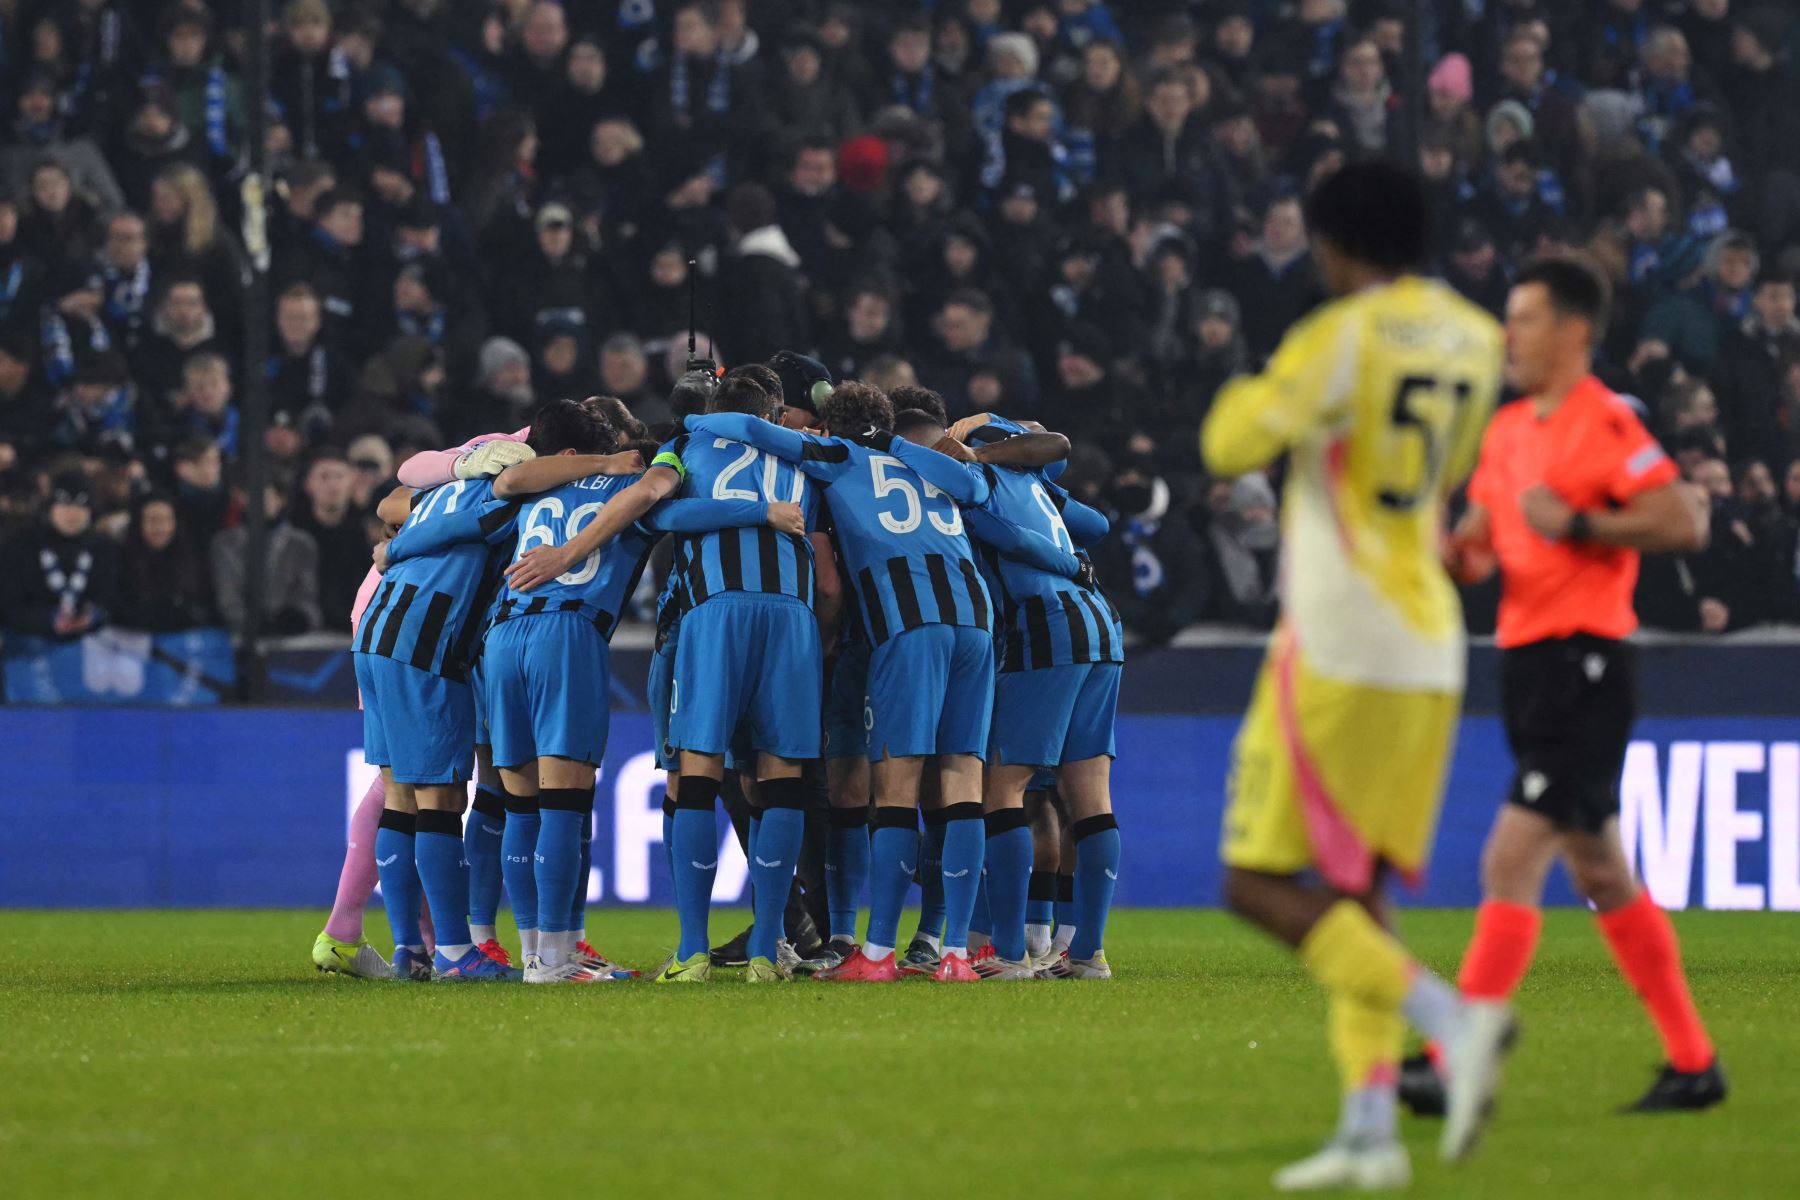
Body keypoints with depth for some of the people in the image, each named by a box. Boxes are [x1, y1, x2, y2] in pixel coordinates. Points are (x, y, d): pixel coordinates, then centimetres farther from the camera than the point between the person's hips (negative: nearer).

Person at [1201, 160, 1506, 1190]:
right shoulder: (1475, 341, 11)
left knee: (1261, 883, -5)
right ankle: (1371, 1128, 3)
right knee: (1356, 889, 13)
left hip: (1337, 650, -7)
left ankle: (1451, 1021, -22)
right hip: (1430, 652, 7)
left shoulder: (1341, 338, -11)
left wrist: (1243, 395, 9)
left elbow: (1232, 446, -11)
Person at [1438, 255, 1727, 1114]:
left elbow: (1685, 524, -19)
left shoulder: (1603, 423, -12)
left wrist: (1575, 524, -21)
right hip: (1529, 660, 10)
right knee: (1600, 876, 14)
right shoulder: (1508, 431, 14)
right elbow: (1478, 535, 23)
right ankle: (1693, 1065, 21)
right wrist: (1462, 553, 1)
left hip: (1581, 665, -10)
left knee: (1512, 860, -14)